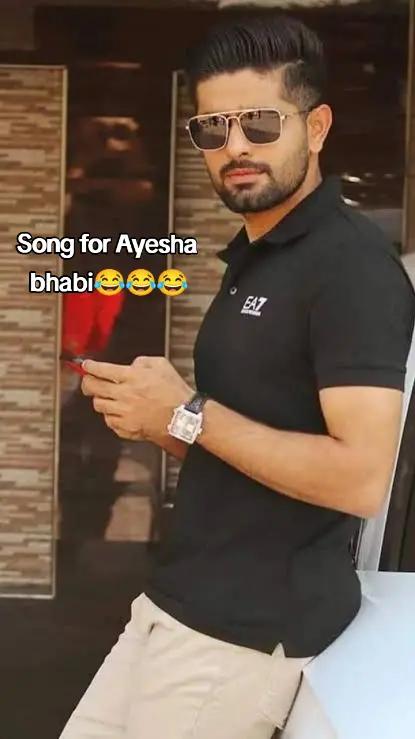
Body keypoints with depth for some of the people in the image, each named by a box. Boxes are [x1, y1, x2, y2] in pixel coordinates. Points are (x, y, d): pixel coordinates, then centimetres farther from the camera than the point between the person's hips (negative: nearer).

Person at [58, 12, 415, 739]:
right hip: (187, 602, 9)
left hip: (253, 627, -9)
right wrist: (156, 420, 1)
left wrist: (186, 414, -19)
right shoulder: (252, 258, 14)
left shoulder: (352, 265, -17)